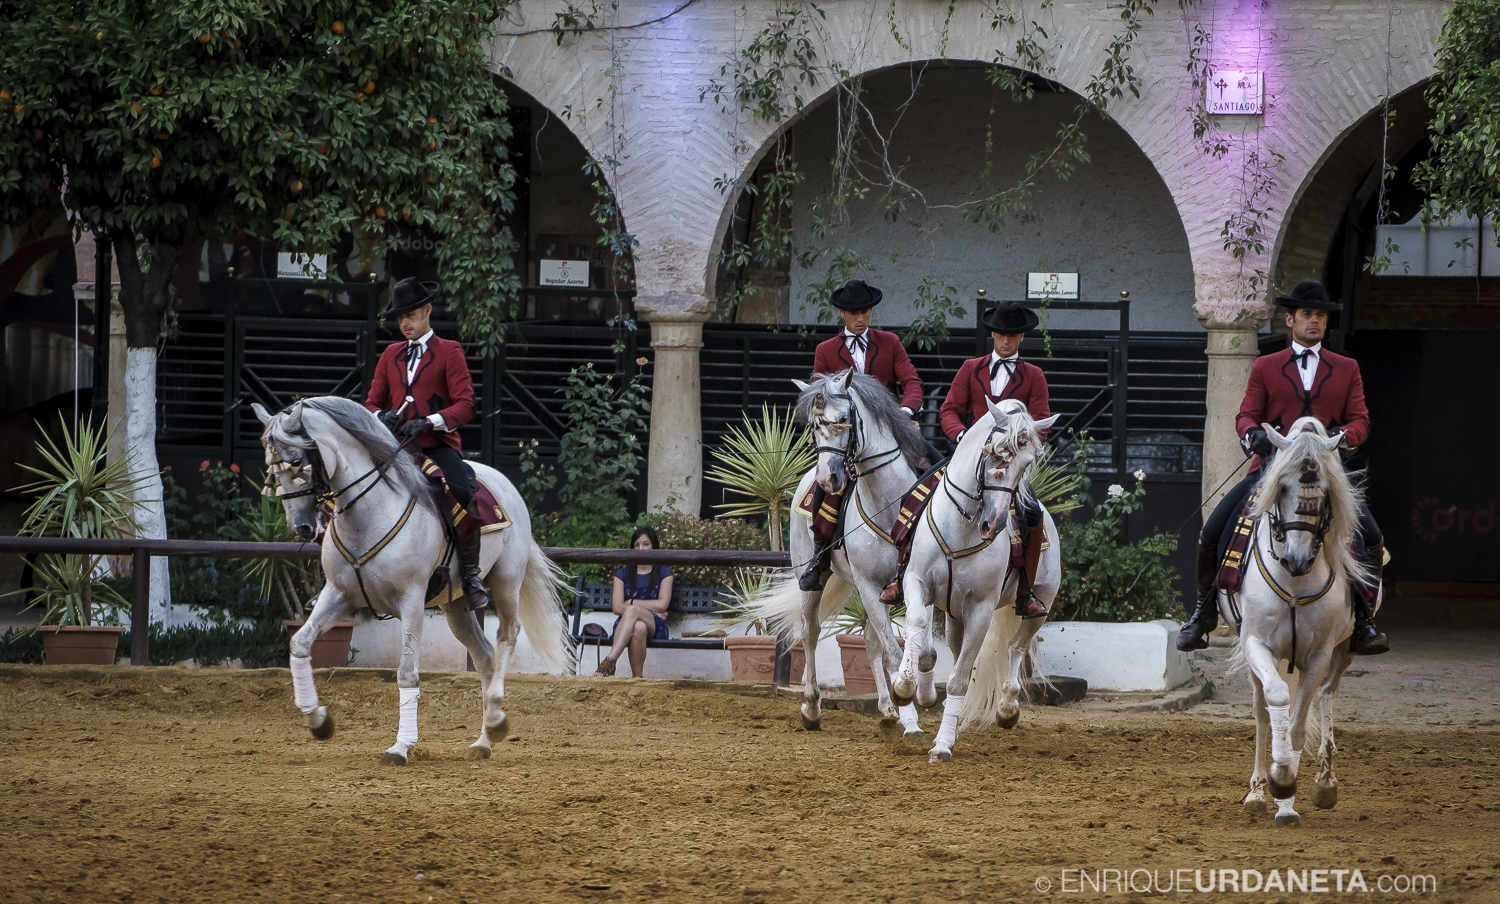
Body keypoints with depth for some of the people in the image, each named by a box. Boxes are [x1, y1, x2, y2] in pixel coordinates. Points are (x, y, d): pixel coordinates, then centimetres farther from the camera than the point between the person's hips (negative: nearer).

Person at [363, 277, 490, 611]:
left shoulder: (449, 352, 6)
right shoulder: (391, 355, 21)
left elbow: (464, 406, -3)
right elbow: (372, 402, 20)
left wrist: (428, 422, -19)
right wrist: (381, 417, -5)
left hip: (438, 446, -5)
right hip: (396, 447, 5)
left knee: (462, 493, -34)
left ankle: (470, 572, -20)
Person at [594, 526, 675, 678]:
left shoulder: (664, 573, 15)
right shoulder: (622, 573, 19)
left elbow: (662, 605, 1)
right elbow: (617, 608, 5)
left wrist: (631, 603, 0)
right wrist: (651, 609, -5)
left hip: (655, 627, -1)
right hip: (624, 625, 1)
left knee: (632, 611, -39)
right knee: (638, 628, -41)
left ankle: (610, 661, -52)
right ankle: (637, 677, -49)